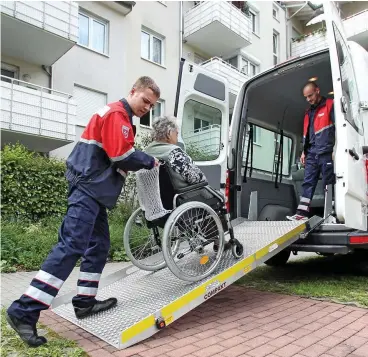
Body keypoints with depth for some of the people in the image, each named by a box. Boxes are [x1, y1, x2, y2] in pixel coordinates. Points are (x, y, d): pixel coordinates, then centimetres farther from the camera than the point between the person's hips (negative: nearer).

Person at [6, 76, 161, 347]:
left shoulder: (121, 117, 24)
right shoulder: (116, 113, -9)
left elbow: (119, 155, 21)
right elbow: (123, 156, -17)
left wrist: (145, 161, 7)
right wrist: (150, 161, -3)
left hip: (96, 190, 11)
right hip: (88, 188, -11)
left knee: (98, 246, 11)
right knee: (72, 246, -16)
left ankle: (85, 302, 19)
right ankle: (24, 311, -13)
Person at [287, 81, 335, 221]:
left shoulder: (330, 105, 1)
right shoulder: (309, 112, 23)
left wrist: (336, 149, -14)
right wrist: (304, 151, 19)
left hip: (326, 153, -6)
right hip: (311, 155, 7)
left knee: (328, 183, -2)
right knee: (307, 183, 1)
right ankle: (302, 213, 0)